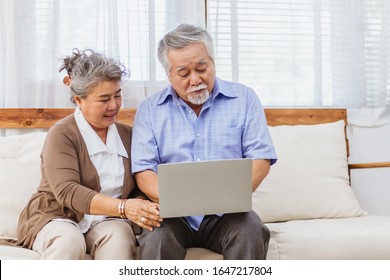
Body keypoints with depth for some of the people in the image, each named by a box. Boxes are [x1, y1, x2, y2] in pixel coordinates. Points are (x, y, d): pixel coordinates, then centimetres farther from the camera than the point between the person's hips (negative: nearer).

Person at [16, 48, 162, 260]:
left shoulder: (127, 134, 10)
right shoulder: (61, 134, -7)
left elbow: (140, 188, 9)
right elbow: (67, 192, -21)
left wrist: (139, 207, -17)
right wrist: (123, 207, -34)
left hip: (107, 222, 4)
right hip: (57, 218, -3)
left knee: (119, 235, -31)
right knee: (69, 240, -36)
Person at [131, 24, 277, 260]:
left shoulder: (244, 99, 7)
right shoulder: (150, 108, 8)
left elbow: (260, 158, 1)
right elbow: (143, 170, 0)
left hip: (226, 214, 0)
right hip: (174, 215, 0)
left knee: (251, 233, -32)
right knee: (155, 240, -32)